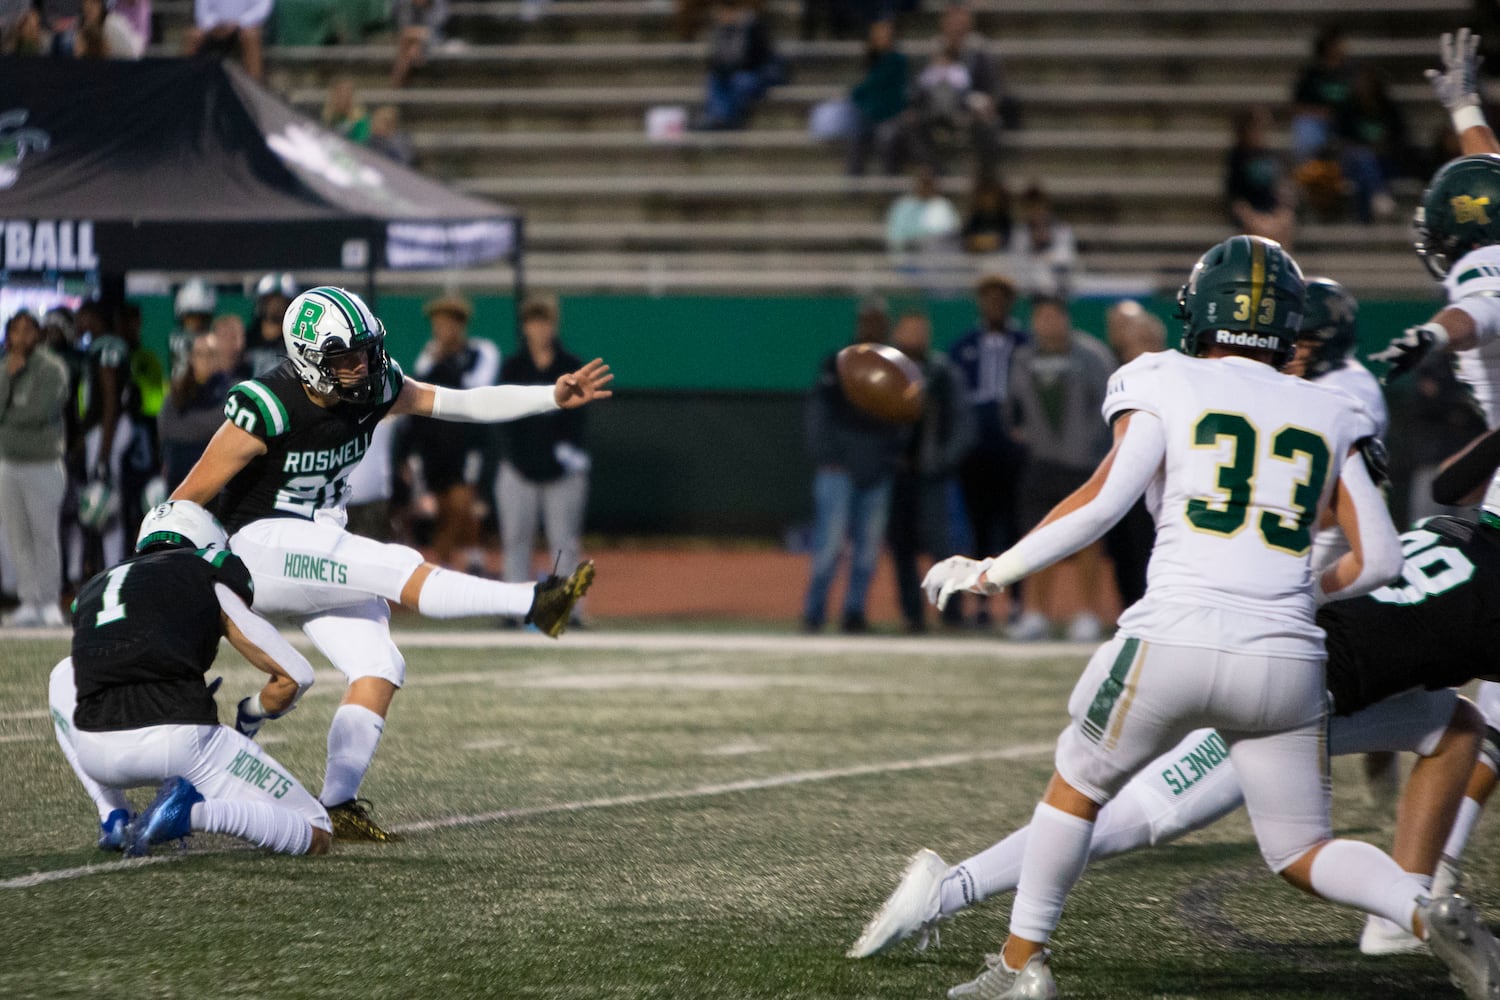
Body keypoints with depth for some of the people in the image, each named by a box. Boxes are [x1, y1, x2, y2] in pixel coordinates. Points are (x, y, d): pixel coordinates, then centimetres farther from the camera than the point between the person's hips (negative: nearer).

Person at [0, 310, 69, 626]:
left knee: (44, 534, -7)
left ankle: (50, 603, -2)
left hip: (43, 465, -5)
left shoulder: (51, 369, -4)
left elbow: (39, 411, -14)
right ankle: (29, 601, 9)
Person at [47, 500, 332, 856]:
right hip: (182, 746, -4)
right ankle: (193, 812, -14)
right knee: (316, 837, 12)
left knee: (65, 677, 40)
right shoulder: (214, 584, 15)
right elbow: (295, 675, 9)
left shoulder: (92, 590, 28)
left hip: (99, 755, 4)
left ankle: (113, 819, 21)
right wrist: (252, 716, 29)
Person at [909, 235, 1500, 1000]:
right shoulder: (1328, 416, 16)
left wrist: (991, 572, 1)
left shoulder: (1167, 386, 6)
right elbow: (1379, 559, 10)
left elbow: (1102, 503, -7)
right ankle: (1425, 913, -12)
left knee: (1077, 786, 22)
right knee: (1301, 853, 14)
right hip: (1286, 657, 3)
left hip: (1173, 641, -3)